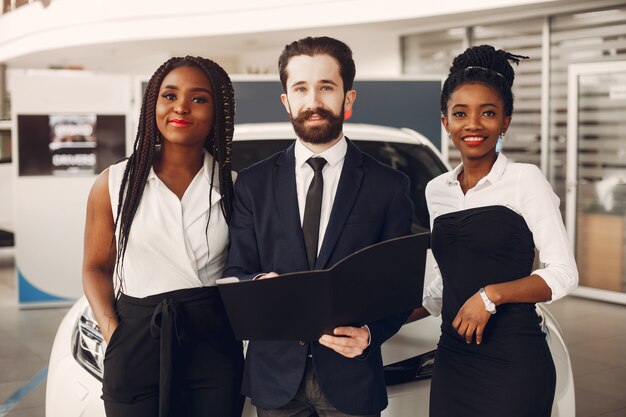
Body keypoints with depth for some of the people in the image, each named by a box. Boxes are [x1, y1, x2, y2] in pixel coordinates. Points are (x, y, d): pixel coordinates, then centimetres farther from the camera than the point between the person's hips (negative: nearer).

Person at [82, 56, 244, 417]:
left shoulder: (231, 186, 3)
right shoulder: (115, 183, 1)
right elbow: (96, 267, 5)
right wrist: (112, 332, -9)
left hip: (215, 345, 1)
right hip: (137, 344, -1)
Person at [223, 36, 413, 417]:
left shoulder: (389, 186, -1)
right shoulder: (254, 182, 4)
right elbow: (235, 274, 4)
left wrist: (371, 333, -18)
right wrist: (259, 284, -18)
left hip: (350, 375, -1)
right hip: (275, 374, 2)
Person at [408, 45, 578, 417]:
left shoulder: (525, 180, -5)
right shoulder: (437, 190, 11)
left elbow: (564, 274, -9)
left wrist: (491, 294, -20)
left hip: (513, 361, -5)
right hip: (453, 357, 5)